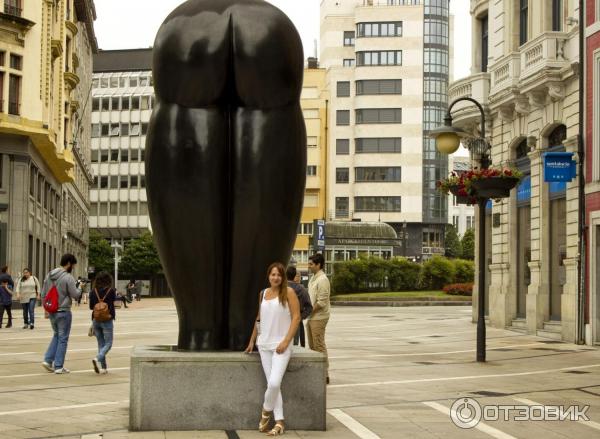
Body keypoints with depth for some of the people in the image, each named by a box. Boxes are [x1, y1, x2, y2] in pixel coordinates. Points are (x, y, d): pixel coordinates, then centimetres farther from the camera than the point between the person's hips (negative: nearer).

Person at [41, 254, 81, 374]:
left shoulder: (49, 275, 6)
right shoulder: (68, 277, -16)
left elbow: (43, 294, 11)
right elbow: (75, 295, -15)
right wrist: (80, 288, 5)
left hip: (51, 312, 7)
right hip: (63, 312, -7)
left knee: (56, 336, 21)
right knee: (63, 338, 3)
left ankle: (48, 360, 11)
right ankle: (58, 366, 6)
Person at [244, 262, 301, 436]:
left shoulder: (288, 292, -4)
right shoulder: (263, 294, 11)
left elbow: (296, 317, -8)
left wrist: (286, 341, -13)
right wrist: (252, 341, 19)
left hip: (281, 345, -4)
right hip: (264, 344, 4)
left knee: (274, 382, -16)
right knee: (271, 383, 0)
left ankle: (266, 410, 11)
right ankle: (279, 422, 5)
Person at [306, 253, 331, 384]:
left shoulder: (322, 280, -15)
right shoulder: (313, 278, 14)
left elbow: (321, 302, -20)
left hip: (319, 318, -9)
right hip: (312, 317, 9)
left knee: (319, 346, -5)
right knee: (312, 345, 13)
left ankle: (324, 374, 0)